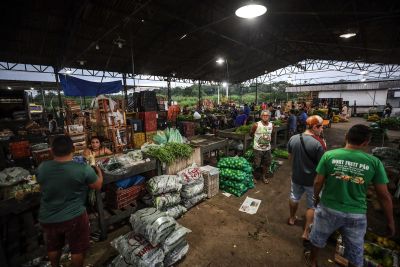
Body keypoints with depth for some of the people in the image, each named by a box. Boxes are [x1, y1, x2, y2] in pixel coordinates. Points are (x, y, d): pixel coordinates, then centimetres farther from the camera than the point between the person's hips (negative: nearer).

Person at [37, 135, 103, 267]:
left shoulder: (41, 168, -12)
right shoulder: (84, 169, -25)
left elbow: (42, 185, 9)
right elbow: (98, 185, -9)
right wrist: (98, 170, 8)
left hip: (47, 219, 5)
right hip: (74, 217, -4)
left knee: (53, 247, 30)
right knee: (77, 249, 19)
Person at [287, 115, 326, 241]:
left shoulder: (293, 138, -9)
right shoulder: (318, 143, -26)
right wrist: (324, 148, -5)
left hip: (296, 176, 5)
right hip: (312, 180, -4)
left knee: (294, 198, 27)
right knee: (312, 206, 16)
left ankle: (292, 218, 50)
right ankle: (306, 232, 26)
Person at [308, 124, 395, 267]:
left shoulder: (329, 155, -15)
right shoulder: (374, 162, -11)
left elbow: (318, 182, -9)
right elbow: (384, 196, -5)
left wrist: (316, 197, 11)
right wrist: (390, 221, 9)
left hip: (328, 209, 0)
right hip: (356, 214, 1)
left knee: (318, 239, 26)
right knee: (355, 251, 24)